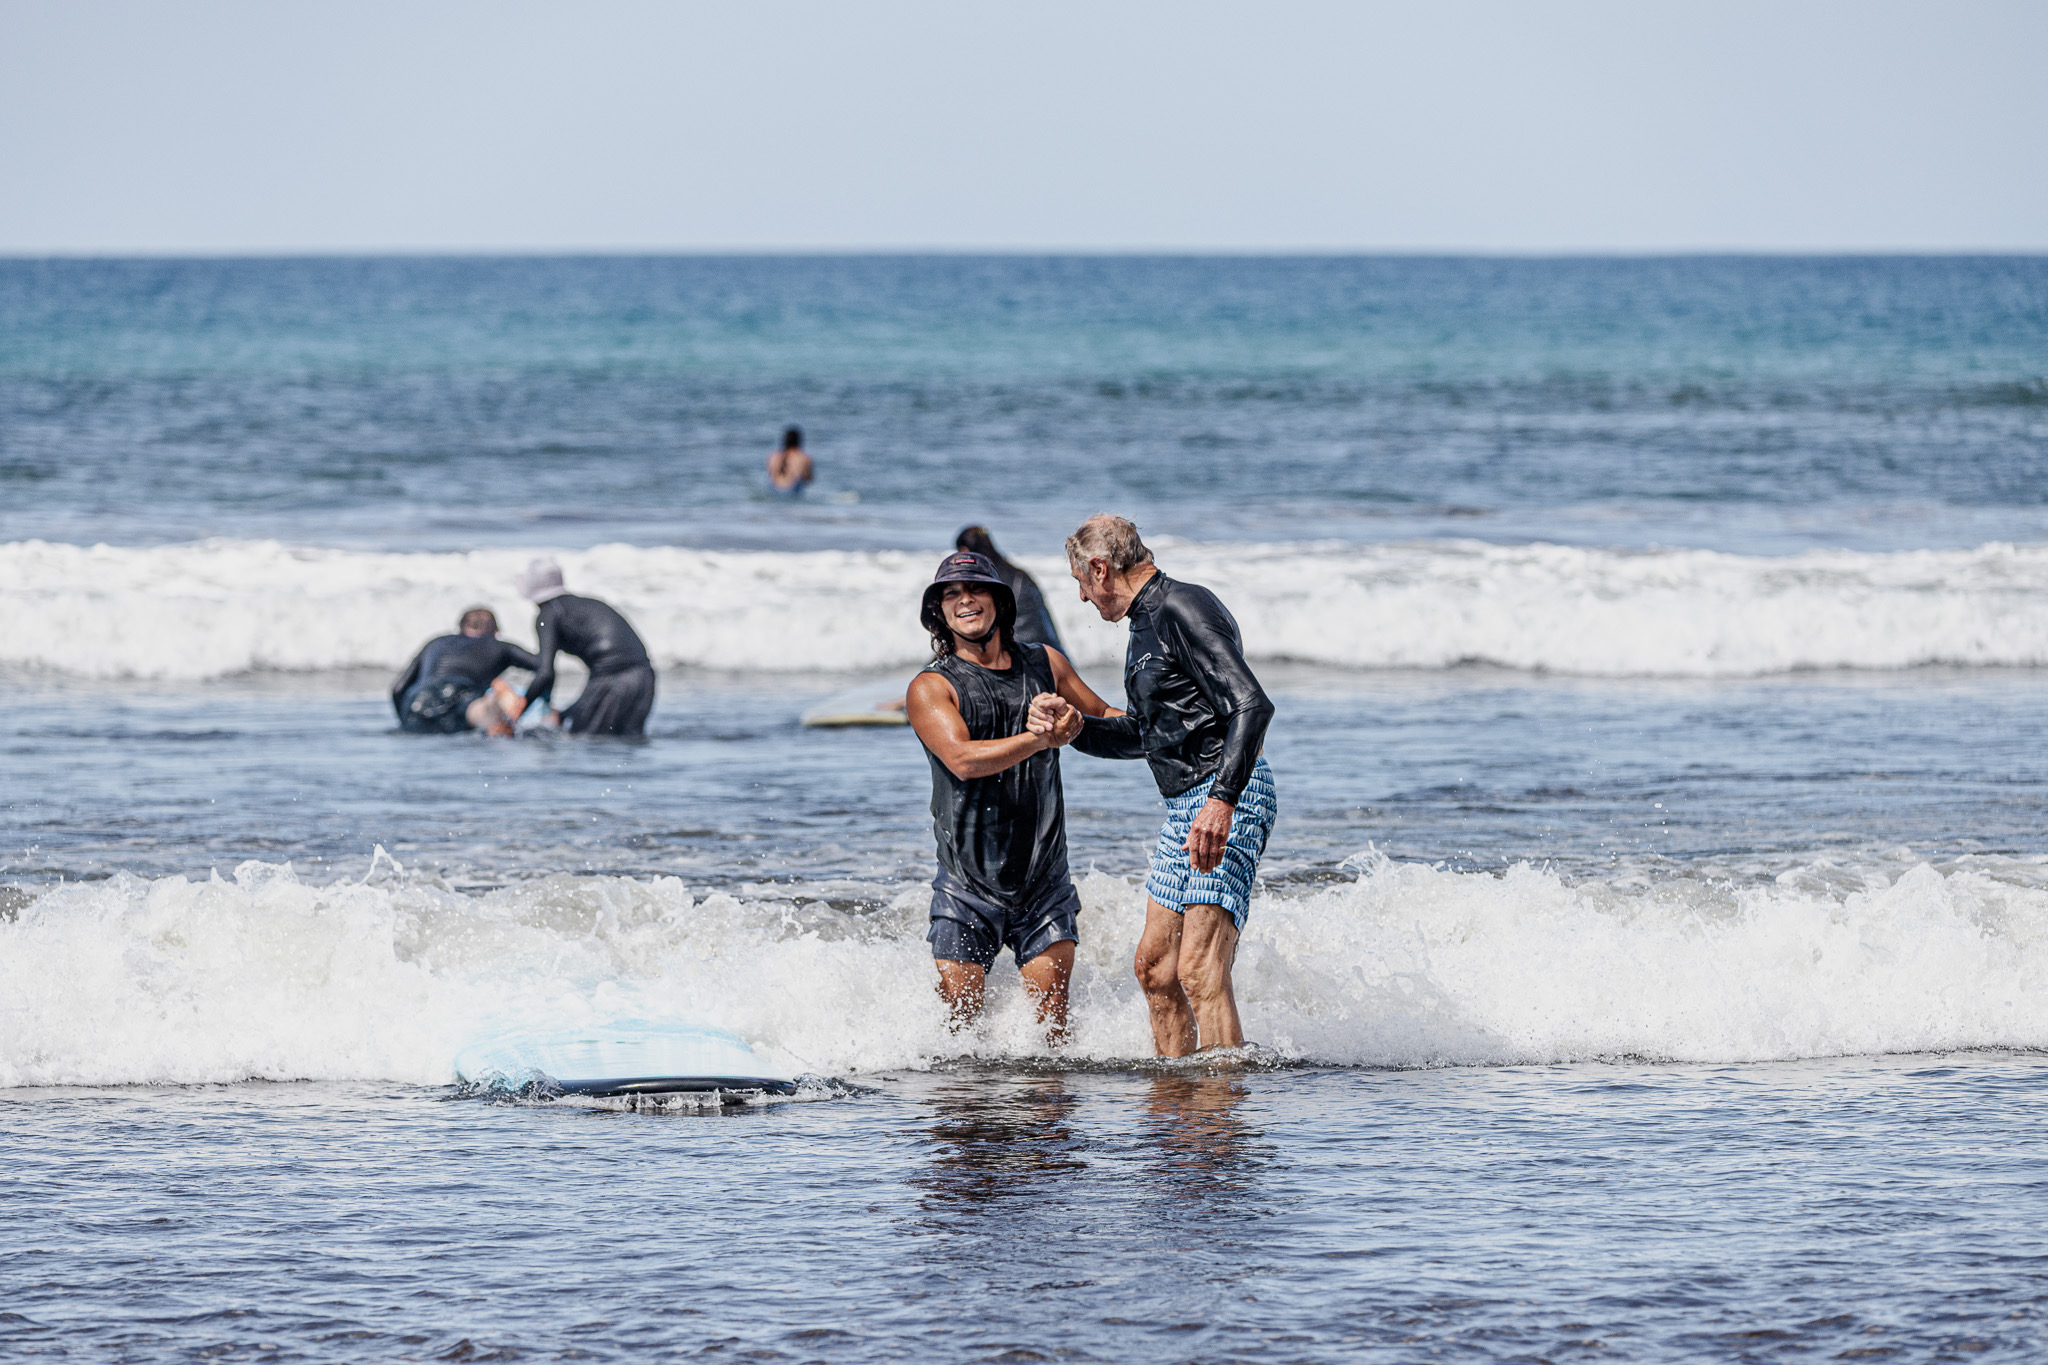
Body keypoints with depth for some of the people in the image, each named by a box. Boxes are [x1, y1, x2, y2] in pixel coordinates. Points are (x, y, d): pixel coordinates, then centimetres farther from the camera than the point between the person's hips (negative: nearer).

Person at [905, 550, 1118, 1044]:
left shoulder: (1045, 664, 9)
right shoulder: (931, 687, -5)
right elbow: (962, 759, -22)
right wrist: (1041, 739, -27)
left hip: (1044, 887, 3)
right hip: (967, 888, -2)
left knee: (1051, 1025, -7)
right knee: (959, 1021, -5)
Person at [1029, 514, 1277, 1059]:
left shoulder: (1184, 609, -13)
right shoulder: (1146, 626, 19)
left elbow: (1252, 706, -24)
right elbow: (1142, 736, 31)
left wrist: (1221, 801, -33)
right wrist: (1073, 725, 14)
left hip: (1228, 801, -11)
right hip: (1184, 806, 11)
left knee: (1200, 971, -18)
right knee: (1154, 965, 14)